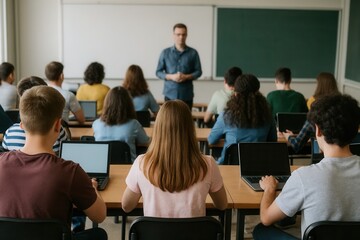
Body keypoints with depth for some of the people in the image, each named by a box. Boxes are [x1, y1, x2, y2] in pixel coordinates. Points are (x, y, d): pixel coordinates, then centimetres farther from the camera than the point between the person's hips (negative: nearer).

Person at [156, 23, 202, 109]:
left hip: (187, 95, 0)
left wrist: (186, 77, -13)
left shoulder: (193, 53, 3)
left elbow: (198, 71, 5)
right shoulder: (165, 52, 5)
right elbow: (158, 72, 6)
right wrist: (171, 76, -11)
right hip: (170, 94, 0)